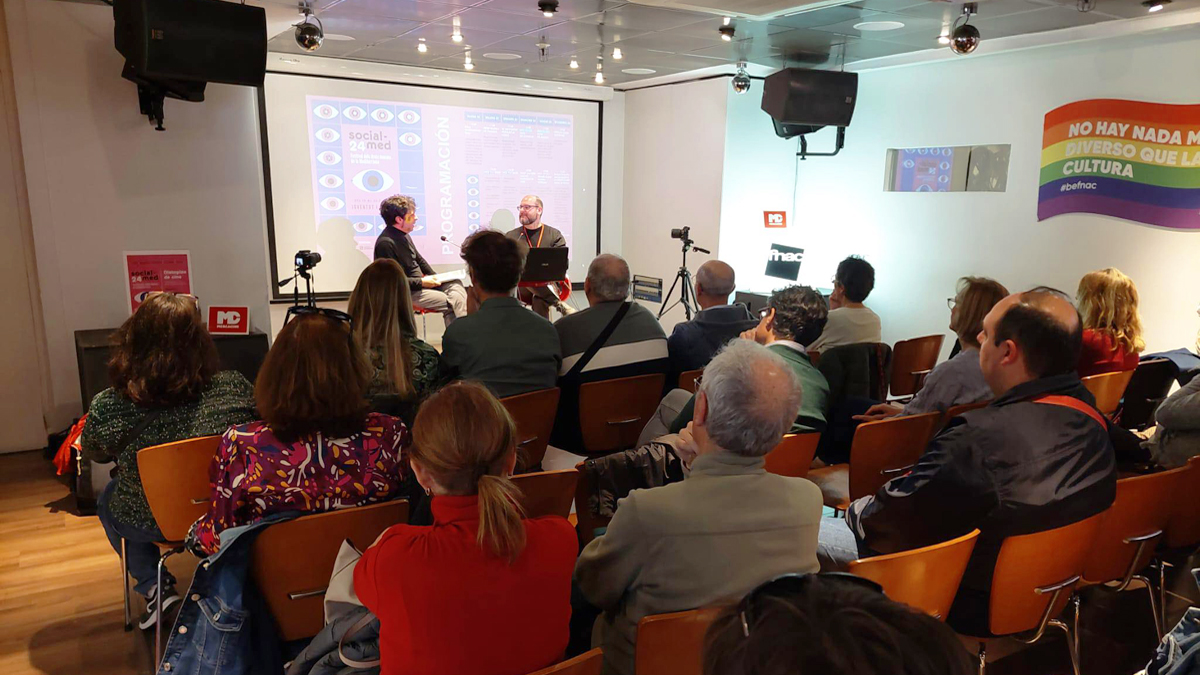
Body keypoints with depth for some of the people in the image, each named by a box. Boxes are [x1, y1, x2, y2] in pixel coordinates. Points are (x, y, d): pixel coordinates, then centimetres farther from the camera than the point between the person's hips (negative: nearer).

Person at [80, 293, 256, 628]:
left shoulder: (107, 408, -24)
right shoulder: (234, 387, -24)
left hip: (152, 524, -1)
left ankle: (155, 588, 29)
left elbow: (92, 453, 0)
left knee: (107, 499, 33)